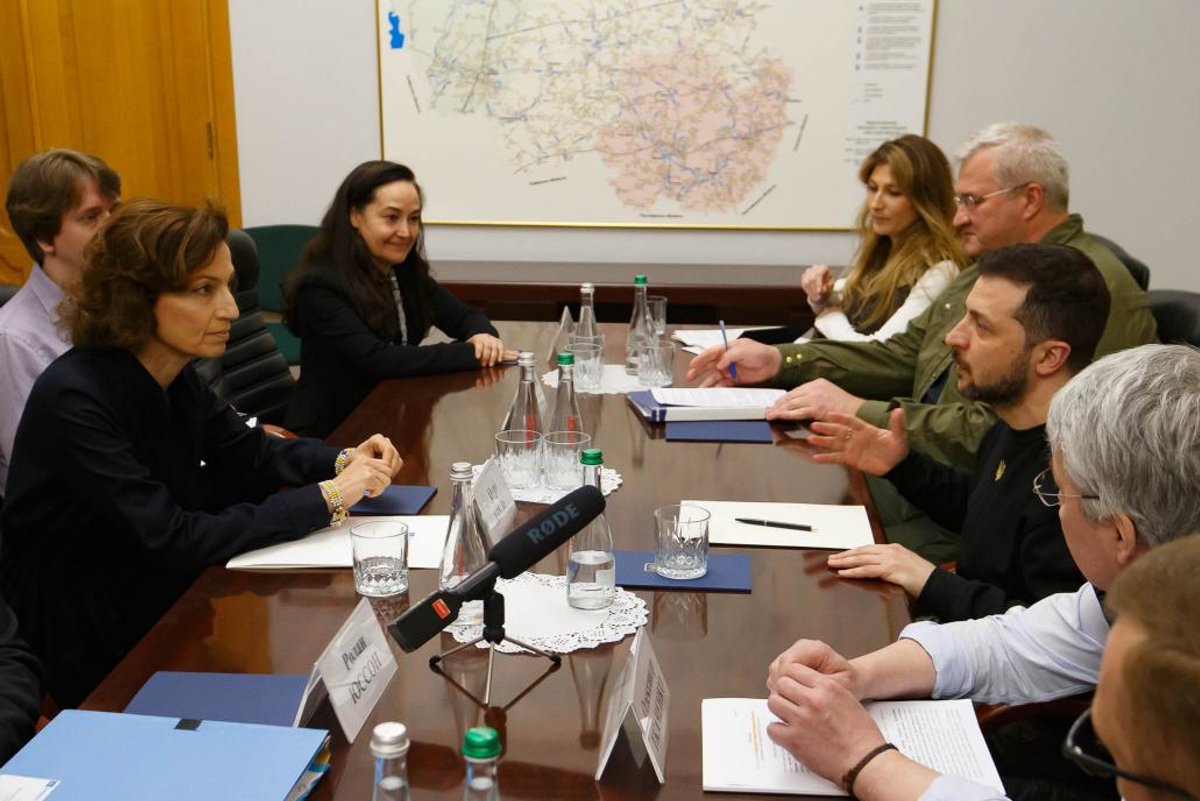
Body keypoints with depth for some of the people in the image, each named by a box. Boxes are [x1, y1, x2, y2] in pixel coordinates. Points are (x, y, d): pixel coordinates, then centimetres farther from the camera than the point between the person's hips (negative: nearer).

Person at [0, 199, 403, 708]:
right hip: (97, 651, -7)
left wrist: (344, 462, -9)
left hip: (165, 599, 7)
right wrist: (325, 499, -28)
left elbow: (248, 454, 10)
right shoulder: (74, 401, -27)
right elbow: (173, 541, -30)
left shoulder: (175, 373, -2)